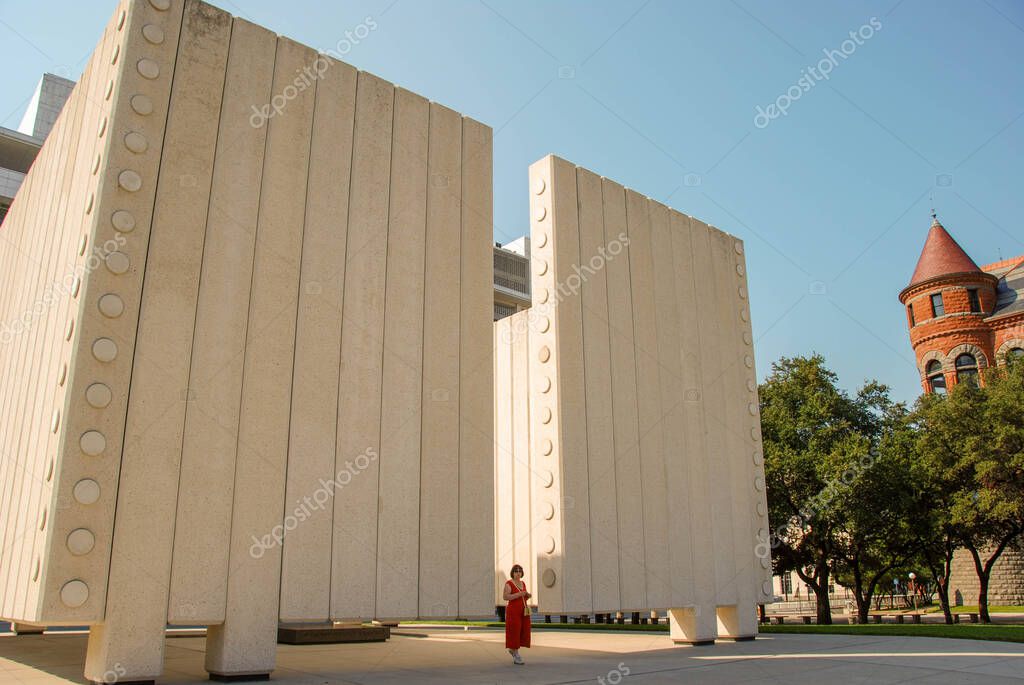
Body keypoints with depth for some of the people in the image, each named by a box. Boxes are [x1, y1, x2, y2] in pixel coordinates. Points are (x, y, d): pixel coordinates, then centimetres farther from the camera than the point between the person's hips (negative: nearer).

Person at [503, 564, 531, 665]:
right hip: (513, 611, -7)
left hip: (523, 612, 7)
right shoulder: (509, 583, -9)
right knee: (514, 633, -6)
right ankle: (516, 657, 1)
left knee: (523, 632, 7)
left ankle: (512, 649, 28)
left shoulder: (523, 583, 12)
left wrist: (528, 596, -3)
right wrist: (519, 594, -24)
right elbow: (505, 597, -20)